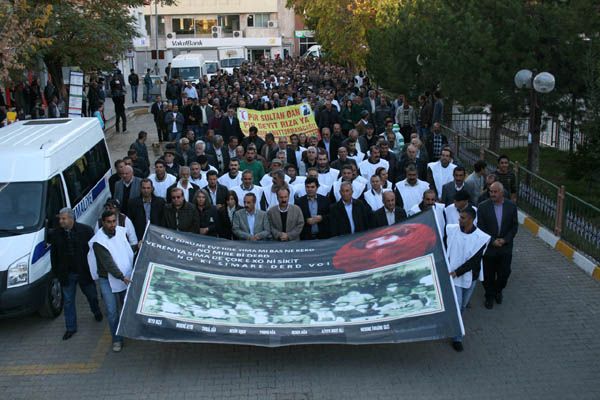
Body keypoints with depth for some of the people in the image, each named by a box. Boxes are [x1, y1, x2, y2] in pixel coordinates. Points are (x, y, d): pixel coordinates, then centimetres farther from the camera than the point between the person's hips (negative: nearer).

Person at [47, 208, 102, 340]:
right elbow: (54, 255, 4)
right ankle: (71, 328, 22)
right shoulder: (55, 234, -6)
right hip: (66, 274, 1)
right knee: (68, 301, 9)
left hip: (84, 272, -1)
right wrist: (56, 272, 2)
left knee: (91, 295, 18)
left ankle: (96, 312, 48)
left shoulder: (86, 230, -13)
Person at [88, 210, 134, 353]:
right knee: (112, 312, -1)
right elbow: (108, 263, -26)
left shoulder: (121, 231, -4)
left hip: (126, 277, 4)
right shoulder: (98, 242, -20)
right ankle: (117, 339, 14)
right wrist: (122, 277, -33)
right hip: (108, 280, -4)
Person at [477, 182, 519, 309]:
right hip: (489, 247, -1)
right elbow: (481, 228, -8)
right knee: (488, 274, 10)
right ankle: (490, 296, 32)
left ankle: (498, 291, 39)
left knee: (504, 272, 10)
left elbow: (514, 226, 0)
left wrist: (505, 240, -11)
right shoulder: (483, 207, -11)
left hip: (506, 247, 1)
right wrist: (492, 241, -15)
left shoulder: (511, 206, -6)